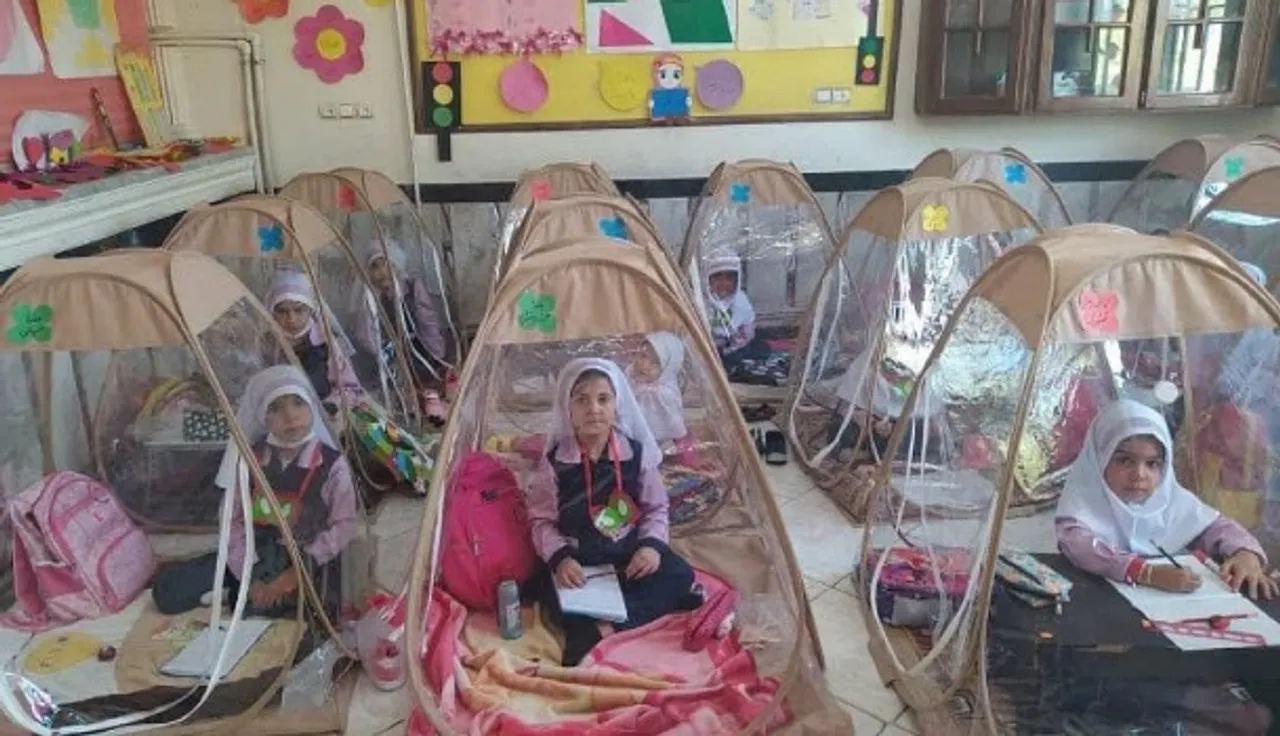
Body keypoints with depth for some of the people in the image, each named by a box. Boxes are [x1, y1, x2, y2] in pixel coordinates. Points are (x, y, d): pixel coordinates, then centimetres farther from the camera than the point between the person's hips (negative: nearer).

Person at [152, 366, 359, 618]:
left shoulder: (332, 465, -12)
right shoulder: (248, 461, -2)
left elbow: (343, 526, -10)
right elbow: (233, 521, 0)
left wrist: (296, 572, -16)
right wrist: (249, 577, -11)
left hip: (307, 566, -2)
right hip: (255, 560, 3)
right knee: (167, 590, -9)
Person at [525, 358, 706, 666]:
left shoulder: (637, 453, -4)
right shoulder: (554, 462, -8)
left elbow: (656, 508, 4)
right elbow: (541, 520, -4)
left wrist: (652, 544, -15)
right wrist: (559, 557, -21)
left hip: (631, 554, 2)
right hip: (577, 560, -2)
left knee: (679, 575, -22)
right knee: (550, 587, -31)